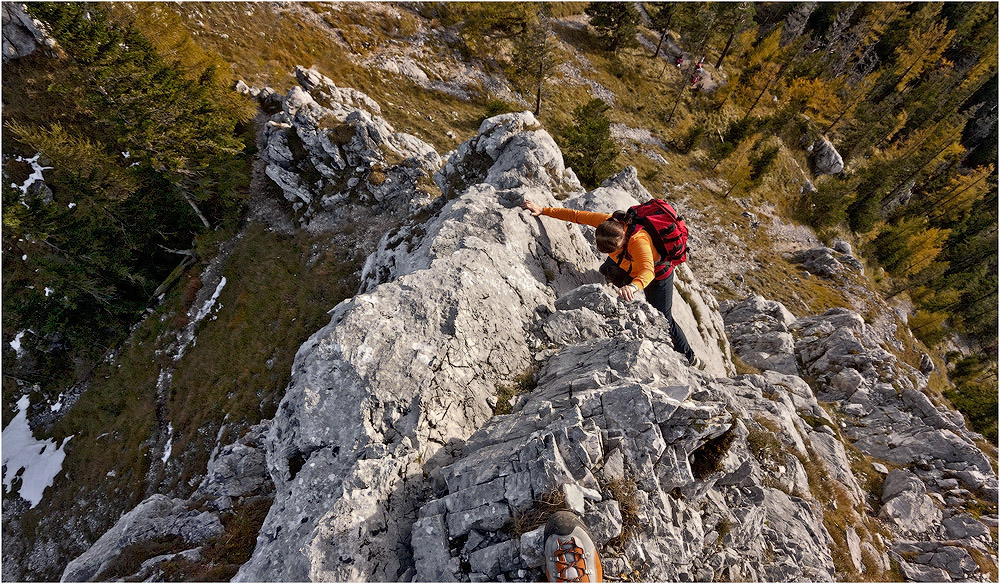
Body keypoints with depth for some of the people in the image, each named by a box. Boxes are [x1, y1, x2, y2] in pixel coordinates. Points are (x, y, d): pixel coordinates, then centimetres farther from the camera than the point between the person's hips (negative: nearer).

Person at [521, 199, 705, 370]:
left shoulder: (638, 241, -45)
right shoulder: (606, 222, -28)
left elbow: (648, 271, -59)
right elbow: (575, 215, -20)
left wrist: (634, 286, -80)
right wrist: (543, 210, -20)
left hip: (658, 275, -6)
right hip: (630, 268, 6)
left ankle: (690, 358, 24)